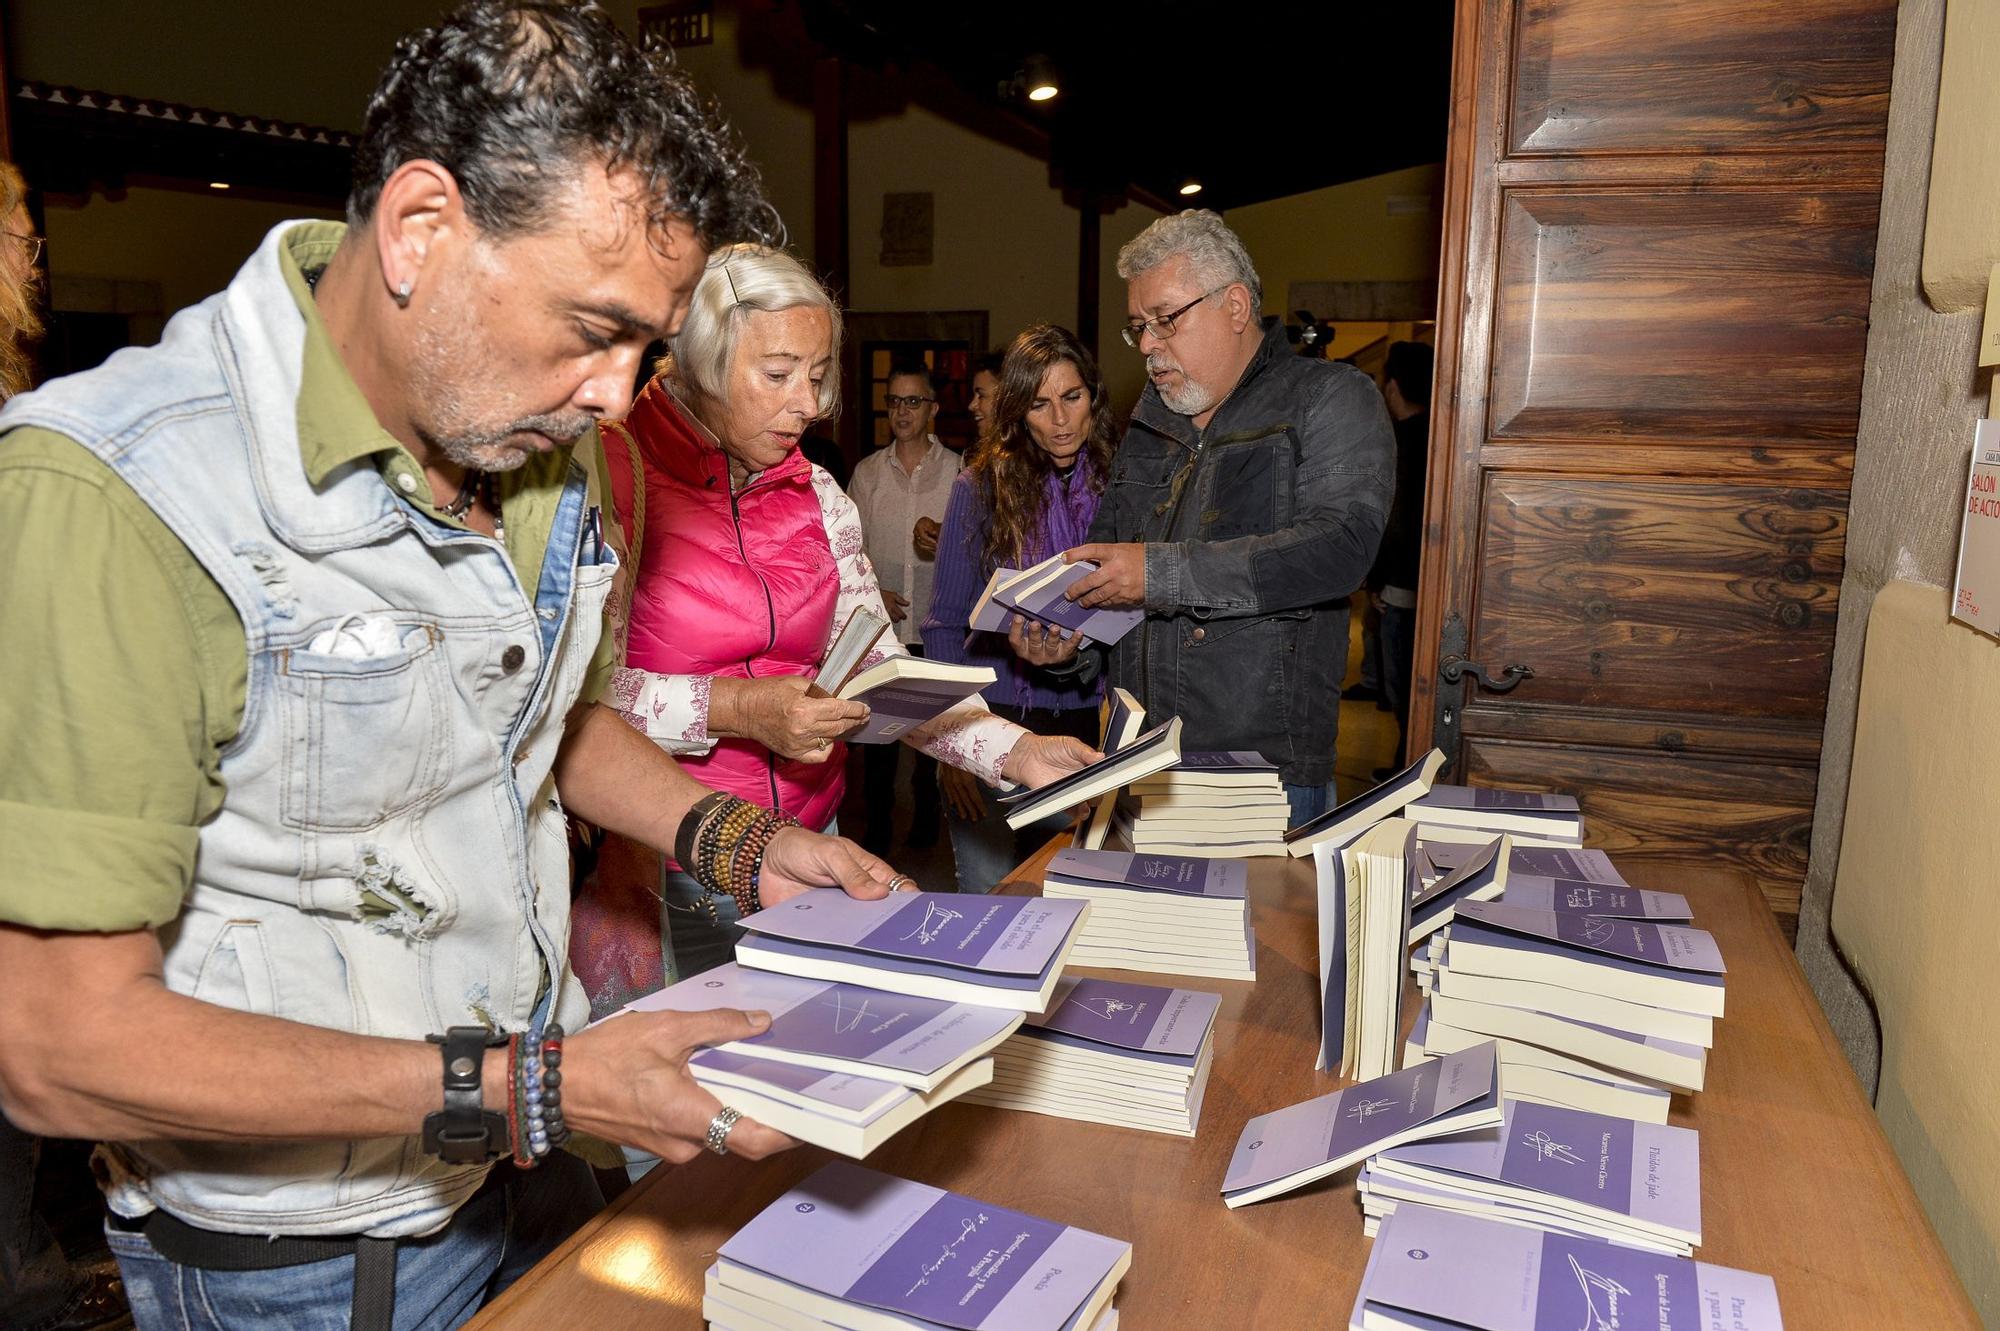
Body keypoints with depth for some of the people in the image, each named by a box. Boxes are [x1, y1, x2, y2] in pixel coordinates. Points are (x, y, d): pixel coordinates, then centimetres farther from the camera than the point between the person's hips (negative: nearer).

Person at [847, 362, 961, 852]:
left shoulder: (958, 470, 1)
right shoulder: (867, 471, 7)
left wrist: (945, 539, -18)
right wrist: (872, 592, -8)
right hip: (880, 624, 1)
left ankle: (926, 819, 24)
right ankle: (877, 821, 19)